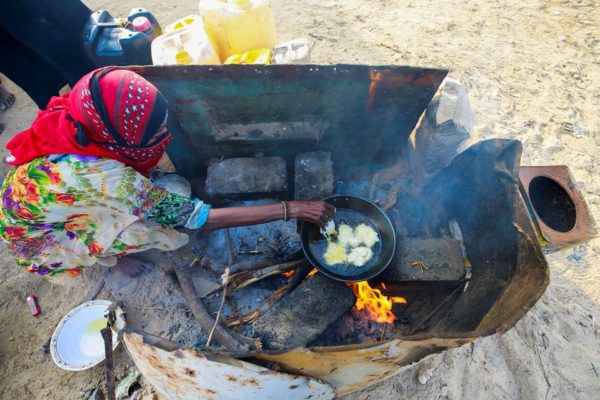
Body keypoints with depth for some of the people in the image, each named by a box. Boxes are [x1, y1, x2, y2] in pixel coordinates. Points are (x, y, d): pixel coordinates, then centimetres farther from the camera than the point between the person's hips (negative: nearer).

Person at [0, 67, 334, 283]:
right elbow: (199, 218, -40)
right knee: (161, 223, -26)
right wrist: (292, 209, -40)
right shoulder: (103, 178, -44)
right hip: (41, 237, -5)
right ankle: (108, 258, 4)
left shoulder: (80, 119, -27)